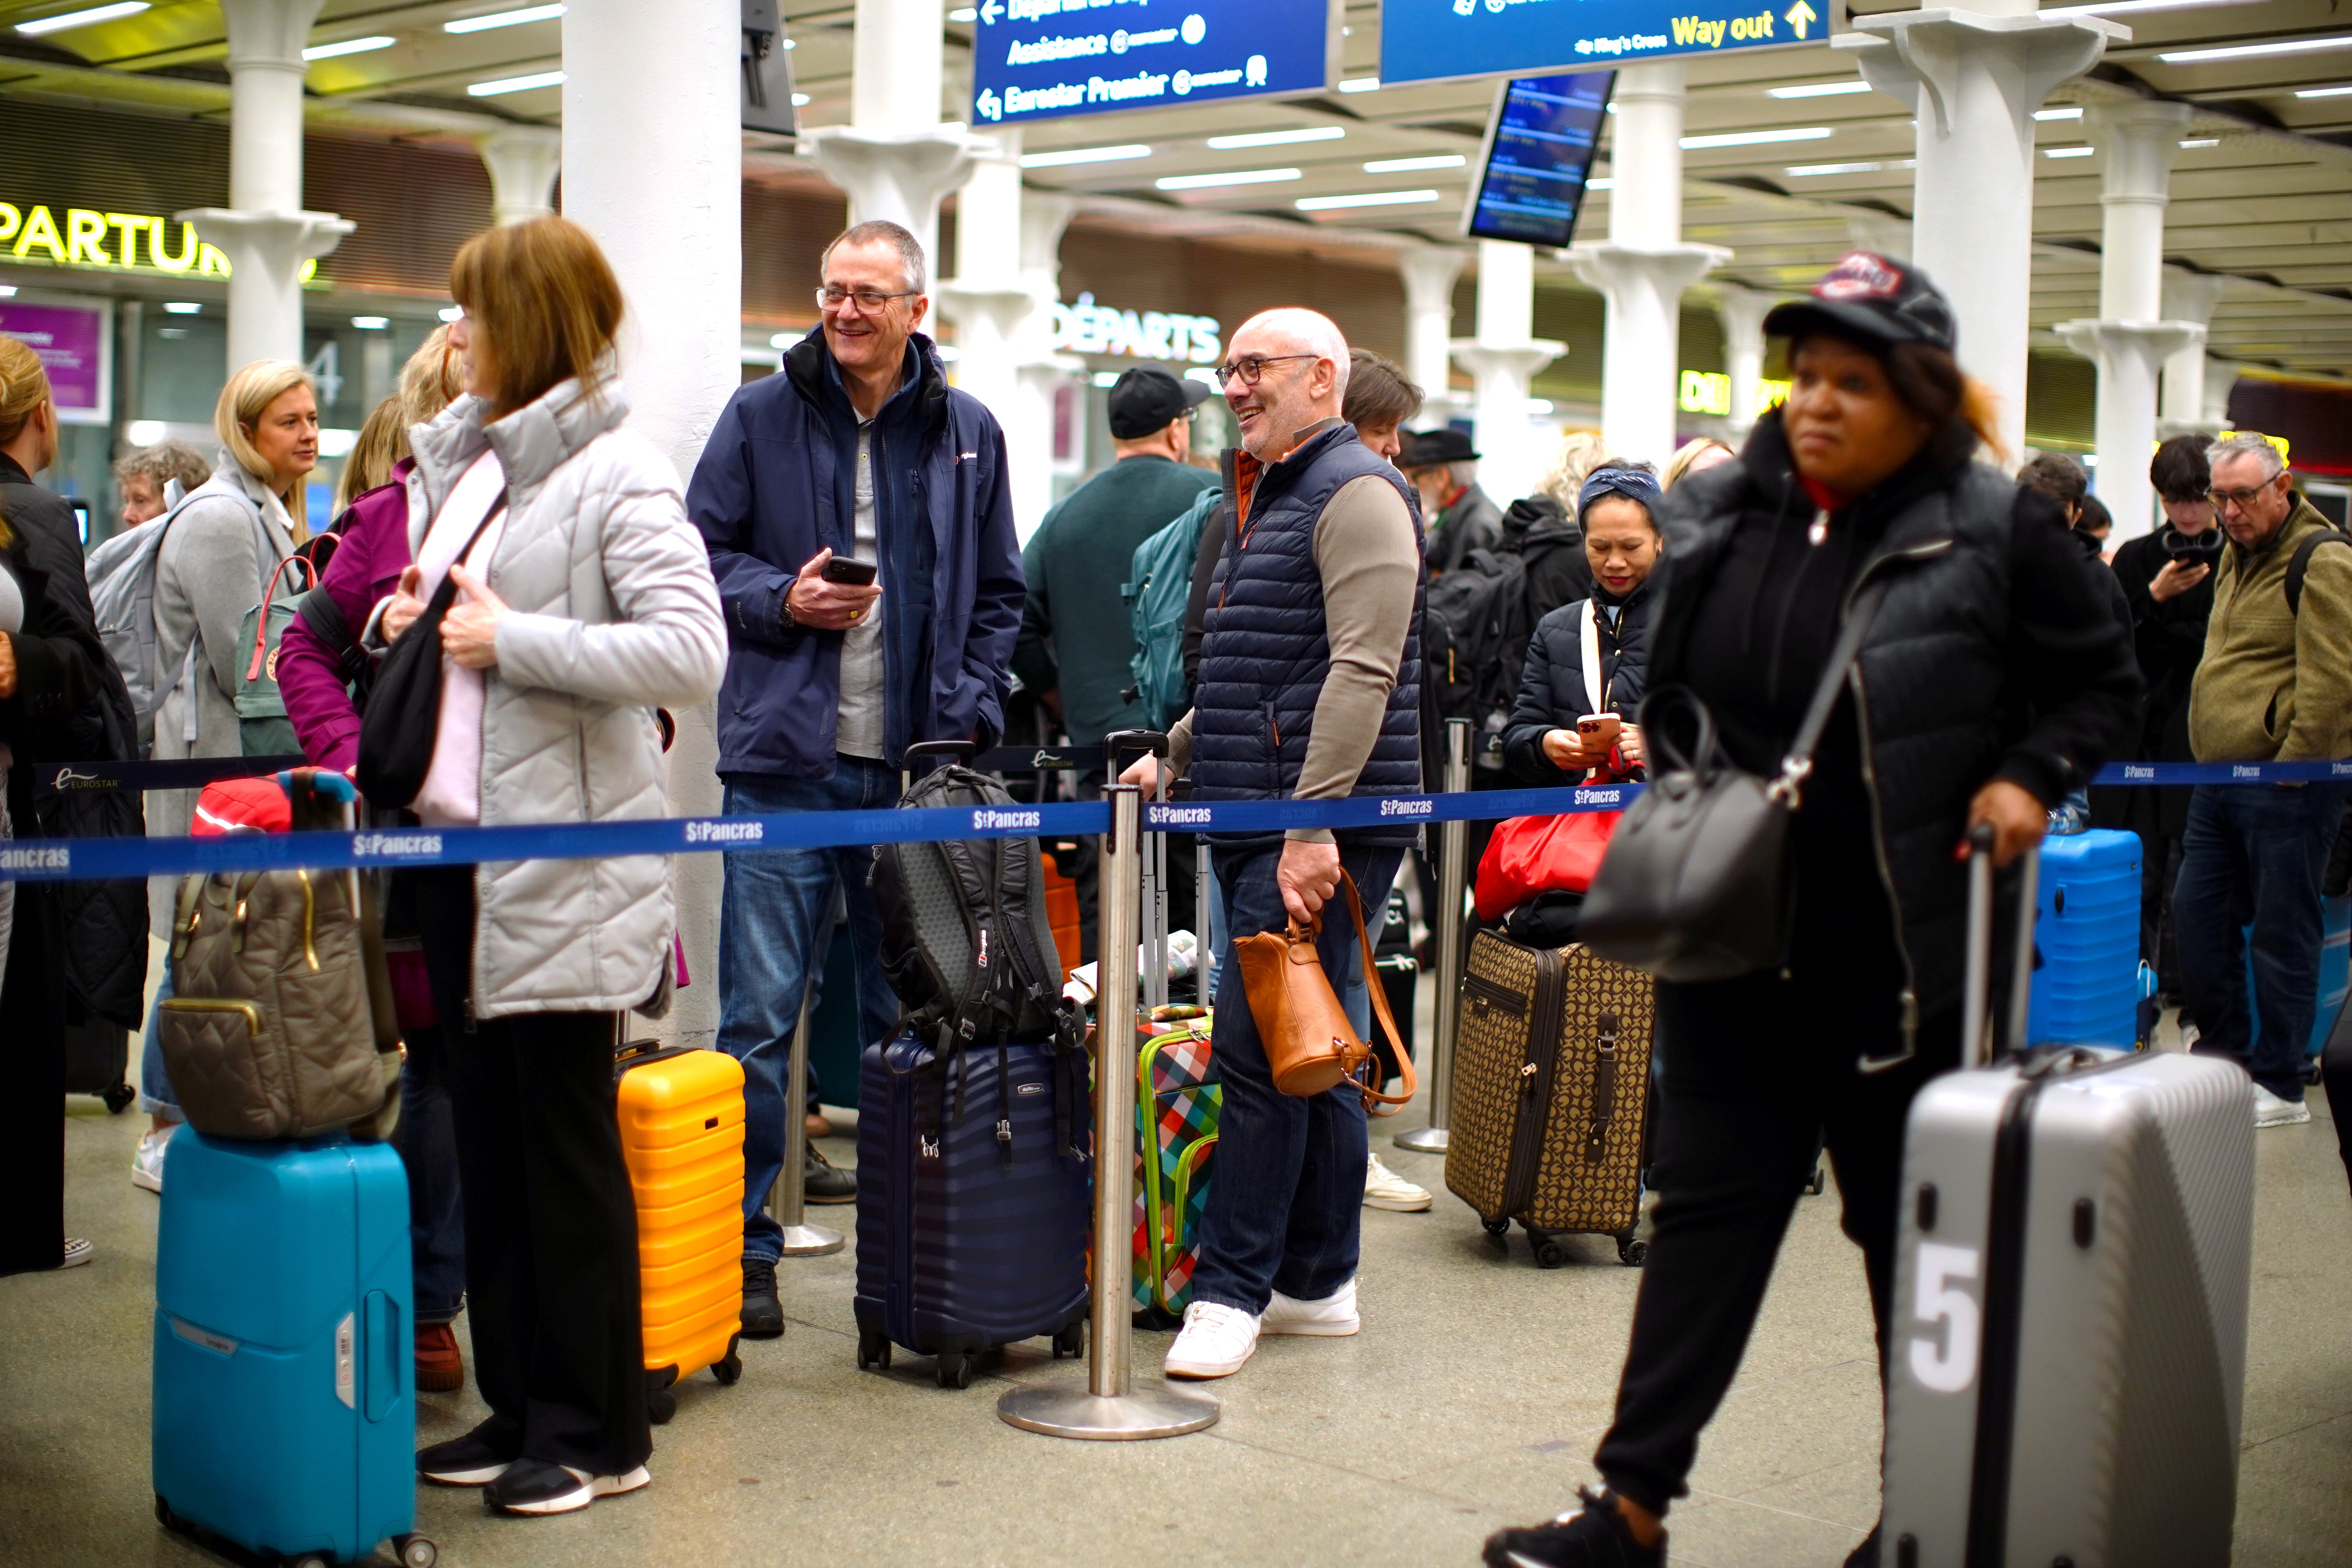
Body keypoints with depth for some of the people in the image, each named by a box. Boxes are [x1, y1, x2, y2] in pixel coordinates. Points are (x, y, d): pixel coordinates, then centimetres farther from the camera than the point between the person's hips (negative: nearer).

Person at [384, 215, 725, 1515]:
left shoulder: (615, 472, -9)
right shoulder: (456, 461, 16)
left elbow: (693, 652, -20)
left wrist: (511, 641, -17)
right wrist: (414, 624, 8)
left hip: (567, 857, -8)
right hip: (464, 843, 8)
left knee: (568, 1148, -1)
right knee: (486, 1141, 12)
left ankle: (598, 1431, 10)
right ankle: (519, 1408, 22)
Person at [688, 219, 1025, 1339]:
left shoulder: (968, 433, 10)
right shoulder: (761, 417, 4)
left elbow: (1000, 595, 14)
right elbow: (698, 556, 6)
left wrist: (969, 712, 1)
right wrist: (782, 600, -12)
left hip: (921, 765, 2)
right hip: (787, 759, -2)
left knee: (913, 1017, 10)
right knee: (761, 1015, -2)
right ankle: (742, 1247, 6)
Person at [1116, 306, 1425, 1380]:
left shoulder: (1355, 491, -9)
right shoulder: (1265, 496, 22)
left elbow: (1363, 670, -19)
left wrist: (1313, 820, -24)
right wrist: (1173, 757, 20)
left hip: (1322, 824, -10)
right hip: (1252, 817, 10)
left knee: (1260, 1047, -9)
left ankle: (1233, 1291, -2)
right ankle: (1318, 1282, 19)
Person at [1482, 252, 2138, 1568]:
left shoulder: (1997, 531, -9)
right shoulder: (1720, 514, 4)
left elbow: (2102, 683, 2)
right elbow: (1670, 677, 20)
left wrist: (2029, 776, -13)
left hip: (1904, 962, -3)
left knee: (1917, 1229, 10)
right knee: (1707, 1208, 6)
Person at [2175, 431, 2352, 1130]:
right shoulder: (2237, 554, 16)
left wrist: (2289, 769, -18)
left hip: (2286, 784, -9)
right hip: (2220, 779, 9)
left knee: (2281, 932, -2)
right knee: (2197, 915, 11)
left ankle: (2279, 1086, 7)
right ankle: (2221, 1056, 25)